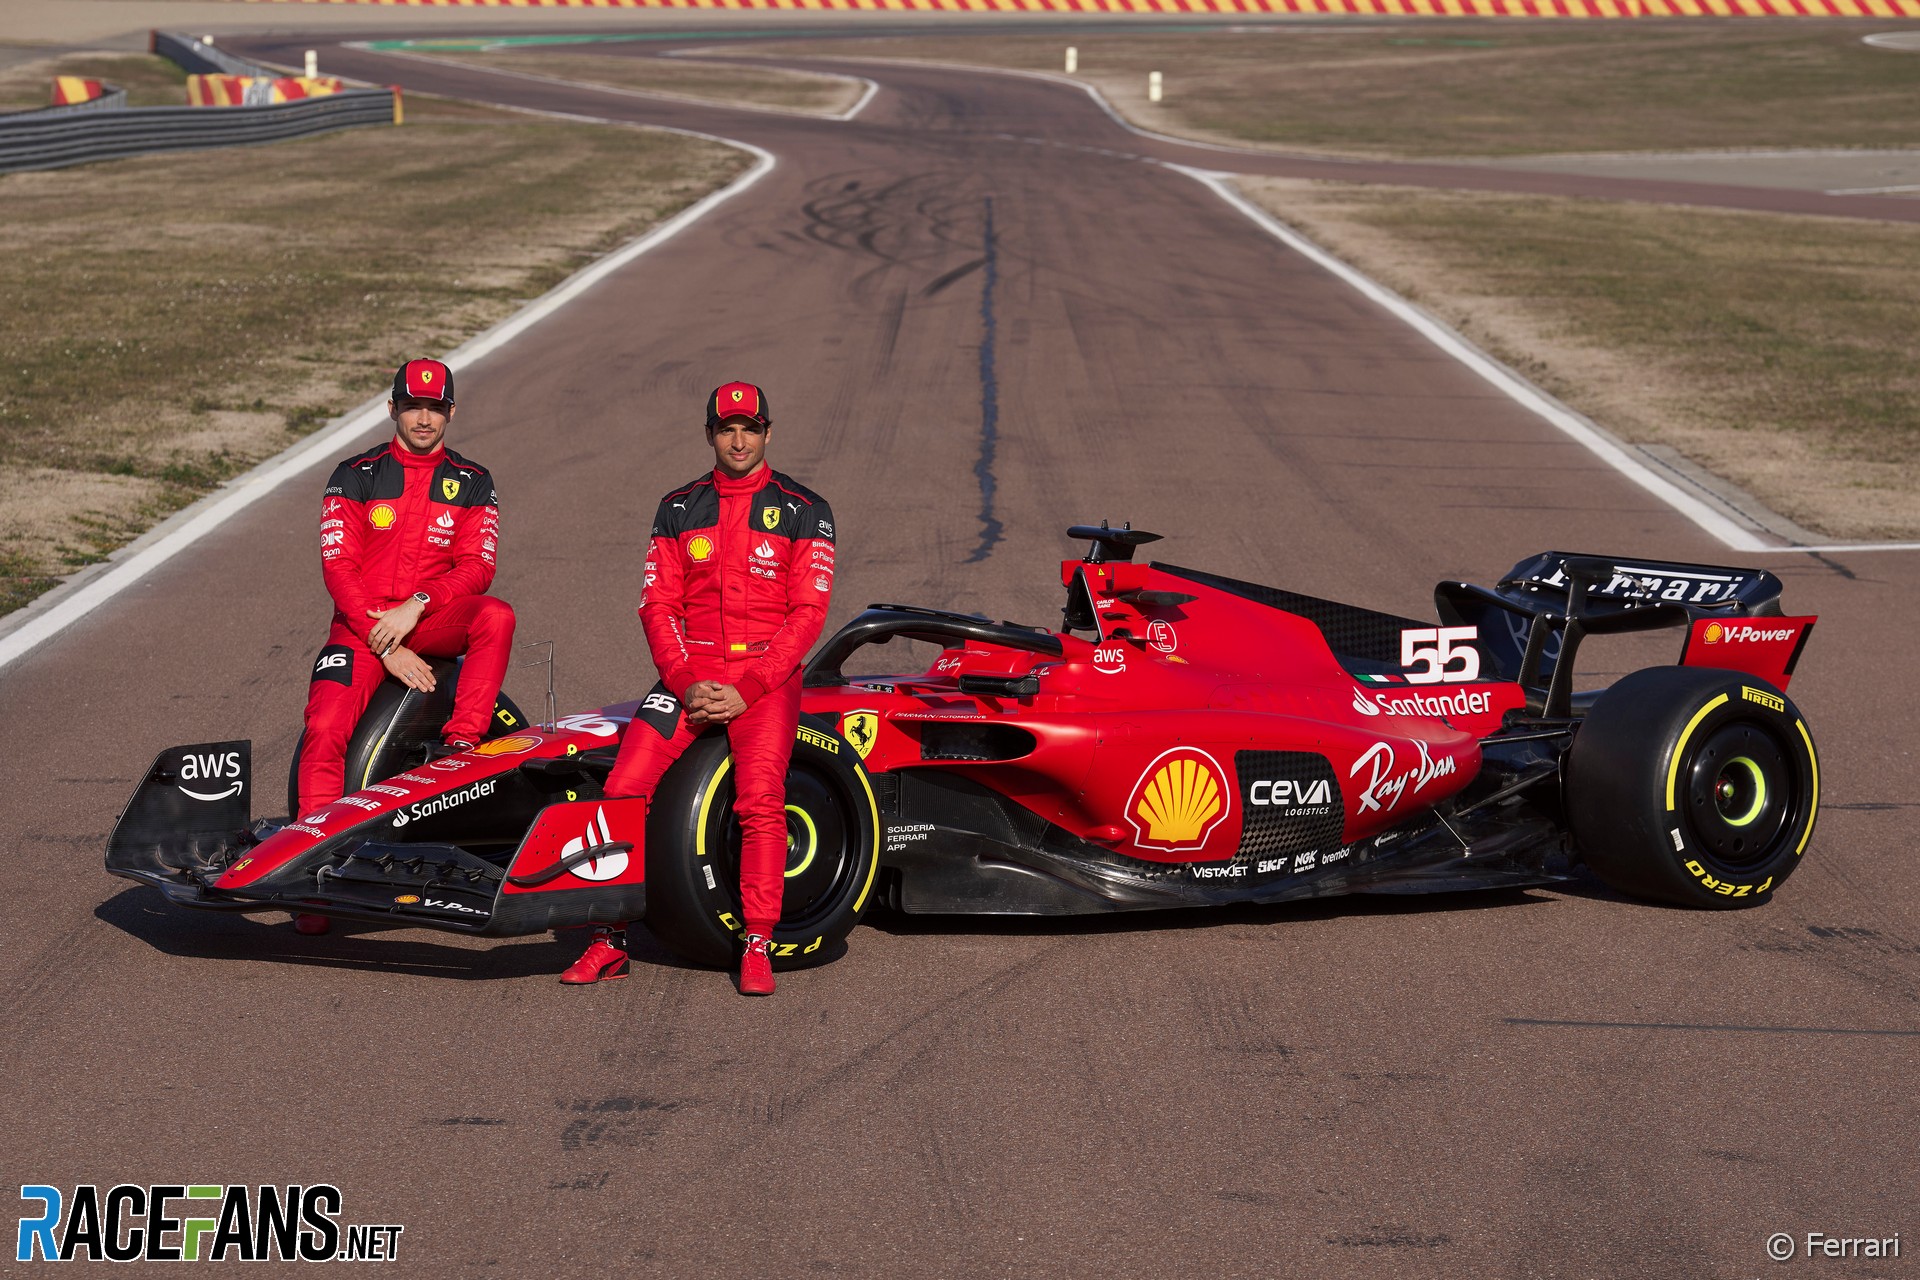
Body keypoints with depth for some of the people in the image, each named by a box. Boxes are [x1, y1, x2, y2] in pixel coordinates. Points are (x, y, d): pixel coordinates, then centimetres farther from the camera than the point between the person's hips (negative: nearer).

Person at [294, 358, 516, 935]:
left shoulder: (472, 484, 9)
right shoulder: (355, 476, 6)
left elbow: (476, 568, -2)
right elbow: (338, 566, -3)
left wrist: (414, 607, -20)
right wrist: (386, 645, -13)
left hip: (435, 621, 1)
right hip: (362, 622, -1)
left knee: (496, 615, -32)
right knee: (326, 729, -23)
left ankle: (460, 744, -29)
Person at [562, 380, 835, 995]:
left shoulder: (804, 511, 3)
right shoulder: (678, 509, 12)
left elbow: (807, 614, -3)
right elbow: (658, 605, 8)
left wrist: (745, 691, -13)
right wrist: (688, 684, -9)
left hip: (766, 674, -3)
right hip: (690, 672, 3)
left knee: (760, 798, -26)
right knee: (623, 786, -15)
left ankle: (757, 948, -17)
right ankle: (609, 941, -5)